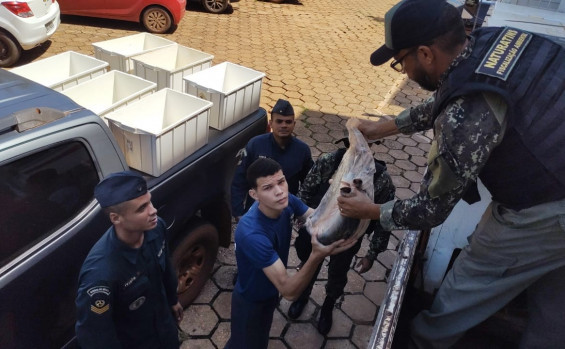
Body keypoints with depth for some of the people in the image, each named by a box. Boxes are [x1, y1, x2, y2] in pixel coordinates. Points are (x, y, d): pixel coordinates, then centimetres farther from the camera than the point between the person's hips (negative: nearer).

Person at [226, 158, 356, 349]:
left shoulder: (286, 201, -20)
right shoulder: (252, 234, -42)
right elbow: (289, 290, -40)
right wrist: (317, 255, -57)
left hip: (270, 293, 7)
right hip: (251, 301, -6)